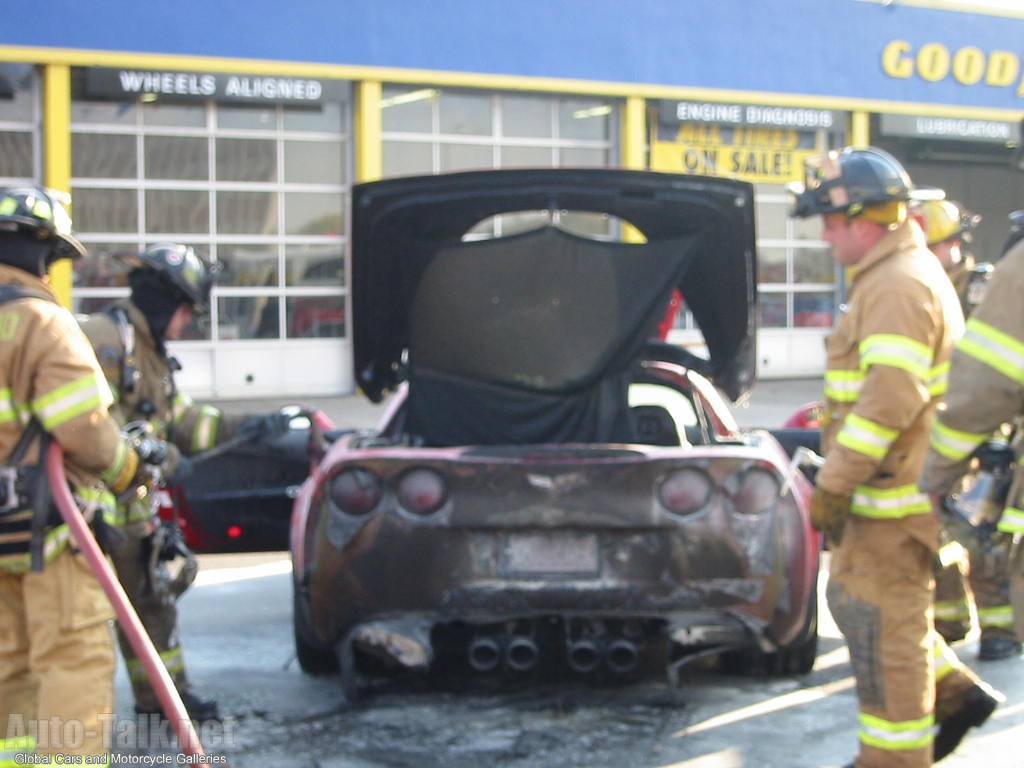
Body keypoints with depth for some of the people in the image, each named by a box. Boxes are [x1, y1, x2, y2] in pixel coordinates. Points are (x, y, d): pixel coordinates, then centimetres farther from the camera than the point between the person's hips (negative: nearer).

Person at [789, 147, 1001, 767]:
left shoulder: (899, 287, -18)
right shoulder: (899, 277, 17)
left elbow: (889, 400, -26)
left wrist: (834, 485, -22)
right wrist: (843, 481, 24)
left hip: (896, 494, -11)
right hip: (894, 484, 11)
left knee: (883, 621, -2)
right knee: (856, 597, 19)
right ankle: (956, 692, 23)